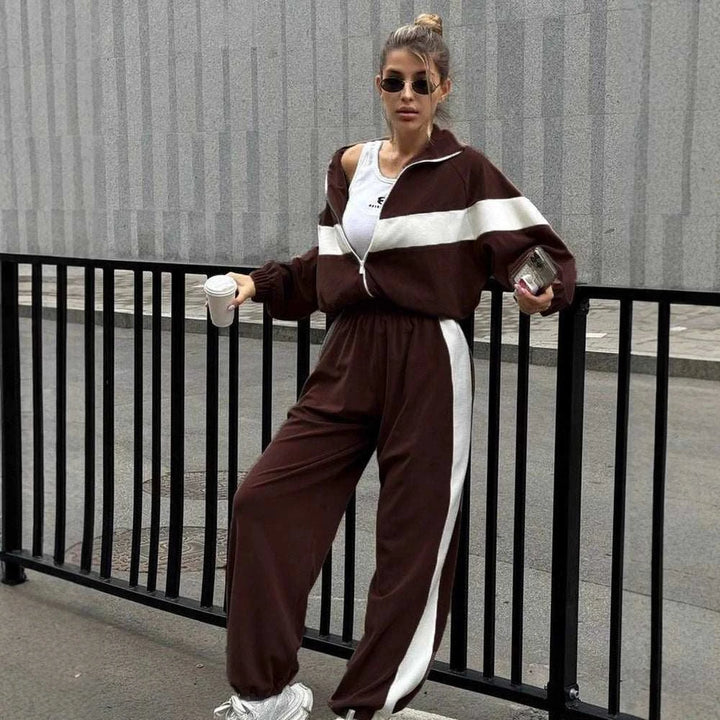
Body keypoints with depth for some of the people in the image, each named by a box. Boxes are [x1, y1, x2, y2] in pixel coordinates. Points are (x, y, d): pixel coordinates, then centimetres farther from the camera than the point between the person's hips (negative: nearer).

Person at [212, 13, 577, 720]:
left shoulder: (466, 172, -4)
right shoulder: (349, 166, 11)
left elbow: (544, 251, -7)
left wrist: (539, 290, -28)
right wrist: (262, 284, 13)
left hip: (427, 367, -5)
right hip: (349, 361, 5)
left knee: (414, 535, 2)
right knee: (262, 500, 0)